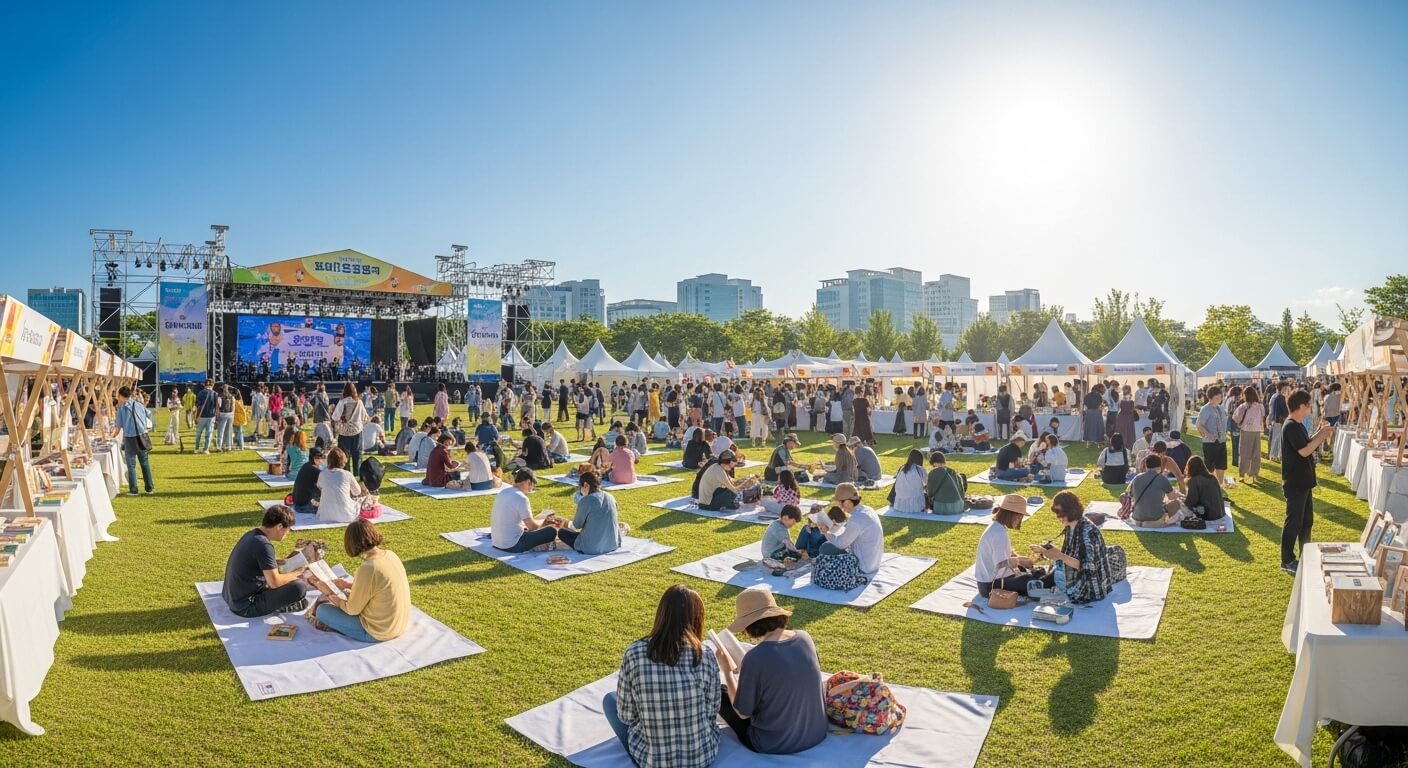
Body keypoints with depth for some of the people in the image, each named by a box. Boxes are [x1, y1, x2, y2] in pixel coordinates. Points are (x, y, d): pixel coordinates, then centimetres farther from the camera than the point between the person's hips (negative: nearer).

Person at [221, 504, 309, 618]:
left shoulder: (252, 534, 3)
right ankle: (278, 607, 2)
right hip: (245, 607, -10)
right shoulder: (263, 544, -24)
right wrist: (296, 573, -9)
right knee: (299, 587, -21)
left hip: (232, 598, 10)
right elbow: (274, 582, -26)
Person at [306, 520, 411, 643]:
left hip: (379, 632, -8)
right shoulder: (390, 555, -3)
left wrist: (337, 600, 5)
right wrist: (349, 585, 18)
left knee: (322, 610, 3)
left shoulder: (367, 569, -26)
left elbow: (352, 609, -13)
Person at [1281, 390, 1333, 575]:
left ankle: (1305, 556, 31)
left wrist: (1320, 434, 4)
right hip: (1295, 483, -10)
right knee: (1294, 521, -3)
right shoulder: (1291, 427, -20)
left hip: (1303, 481, 10)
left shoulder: (1298, 426, 11)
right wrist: (1322, 436, -14)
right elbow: (1304, 451, -25)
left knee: (1307, 520, 19)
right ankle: (1287, 561, 6)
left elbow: (1307, 446, 15)